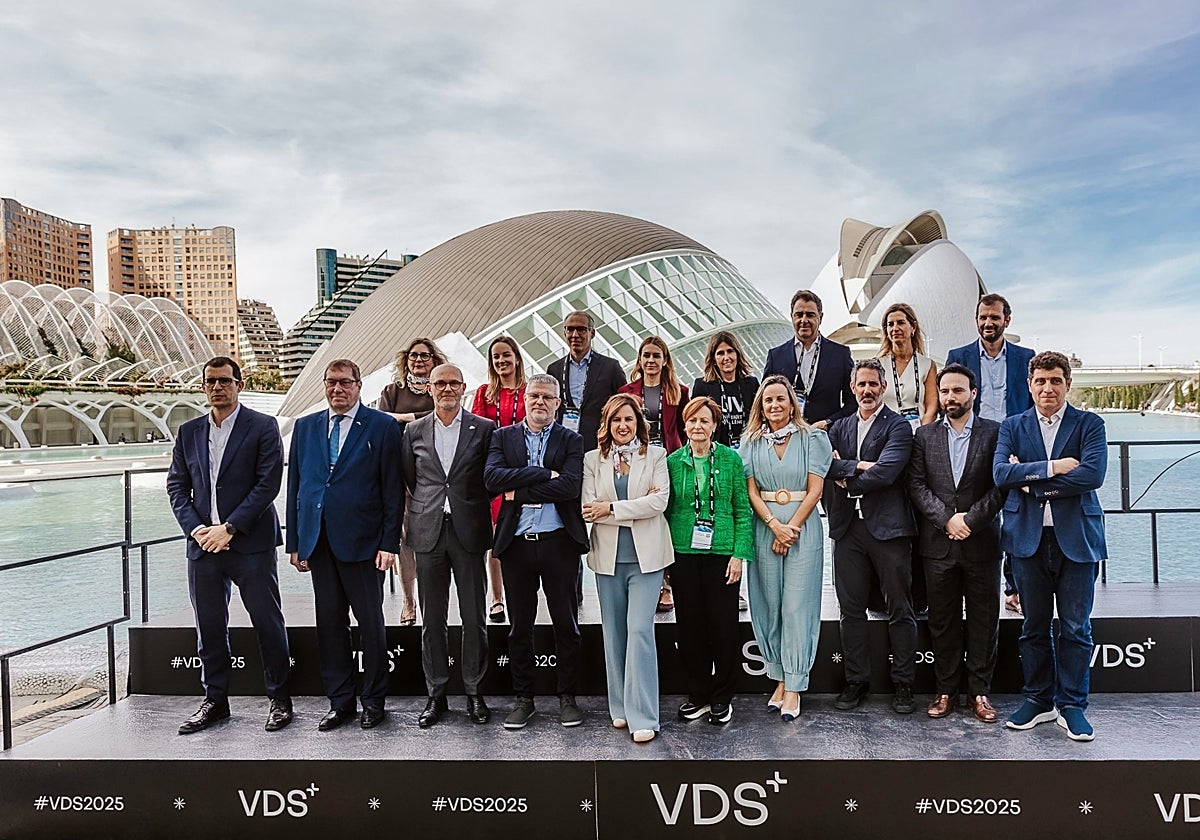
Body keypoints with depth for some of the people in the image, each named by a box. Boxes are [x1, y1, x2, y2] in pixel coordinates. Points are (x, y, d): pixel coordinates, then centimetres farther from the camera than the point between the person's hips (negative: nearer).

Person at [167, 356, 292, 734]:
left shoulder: (263, 427, -2)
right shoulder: (188, 432, 13)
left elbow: (268, 484, -9)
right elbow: (176, 487, 11)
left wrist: (229, 528, -13)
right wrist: (197, 529, -4)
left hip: (251, 543, -4)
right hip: (202, 543, 5)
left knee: (267, 622, 2)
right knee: (209, 627, 11)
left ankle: (280, 699, 15)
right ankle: (215, 700, 25)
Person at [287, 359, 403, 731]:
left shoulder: (382, 427, -1)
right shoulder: (305, 427, 12)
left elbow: (393, 490, -4)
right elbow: (295, 487, 12)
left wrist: (389, 542, -10)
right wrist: (295, 542, 7)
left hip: (361, 541, -4)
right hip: (318, 542, 4)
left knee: (371, 623, 5)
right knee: (329, 623, 10)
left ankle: (374, 700, 20)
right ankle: (339, 701, 23)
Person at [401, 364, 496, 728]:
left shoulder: (484, 428, 1)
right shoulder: (414, 431, 8)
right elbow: (408, 478, 15)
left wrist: (471, 507, 2)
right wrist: (428, 505, 10)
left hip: (469, 532, -2)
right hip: (429, 533, 2)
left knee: (474, 618, 5)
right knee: (432, 620, 9)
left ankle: (474, 691, 20)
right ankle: (436, 694, 21)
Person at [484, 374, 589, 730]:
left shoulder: (571, 440, 4)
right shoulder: (503, 437, 8)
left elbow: (571, 485, -13)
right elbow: (492, 477, -10)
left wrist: (520, 490, -12)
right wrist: (544, 474, -14)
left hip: (559, 541, -1)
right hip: (517, 543, 1)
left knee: (566, 624, 7)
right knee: (519, 627, 11)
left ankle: (567, 697, 22)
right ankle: (523, 698, 25)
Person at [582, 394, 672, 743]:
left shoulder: (656, 455, 4)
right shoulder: (593, 460, 7)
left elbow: (660, 501, -9)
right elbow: (589, 509, -4)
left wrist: (611, 508, -11)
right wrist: (636, 509, -11)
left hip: (645, 556, -2)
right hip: (608, 556, 3)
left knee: (640, 630, -8)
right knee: (613, 632, 10)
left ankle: (642, 716, -2)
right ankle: (619, 707, 23)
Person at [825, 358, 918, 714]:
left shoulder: (898, 427, -2)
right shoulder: (840, 427, 15)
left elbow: (885, 472, -16)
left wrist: (846, 481, -6)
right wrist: (857, 466, -13)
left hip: (888, 527, -4)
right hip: (847, 527, 5)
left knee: (899, 610, 5)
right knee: (851, 609, 9)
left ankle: (903, 684, 17)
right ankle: (856, 680, 21)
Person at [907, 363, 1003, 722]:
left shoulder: (994, 432, 1)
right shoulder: (924, 435, 7)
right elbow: (917, 485, 0)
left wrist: (971, 520, -13)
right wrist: (947, 519, -12)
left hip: (982, 542, -1)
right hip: (938, 543, 2)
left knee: (984, 619, 7)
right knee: (942, 621, 8)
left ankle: (979, 691, 19)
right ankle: (946, 690, 19)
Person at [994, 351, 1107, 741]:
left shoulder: (1089, 424, 3)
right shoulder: (1012, 427, 8)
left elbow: (1093, 474, -14)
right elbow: (1001, 474, -7)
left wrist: (1031, 481, -12)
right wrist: (1052, 467, -16)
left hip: (1076, 537, -1)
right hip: (1029, 538, 2)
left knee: (1075, 628, 5)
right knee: (1034, 627, 10)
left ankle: (1071, 705, 18)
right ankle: (1038, 700, 23)